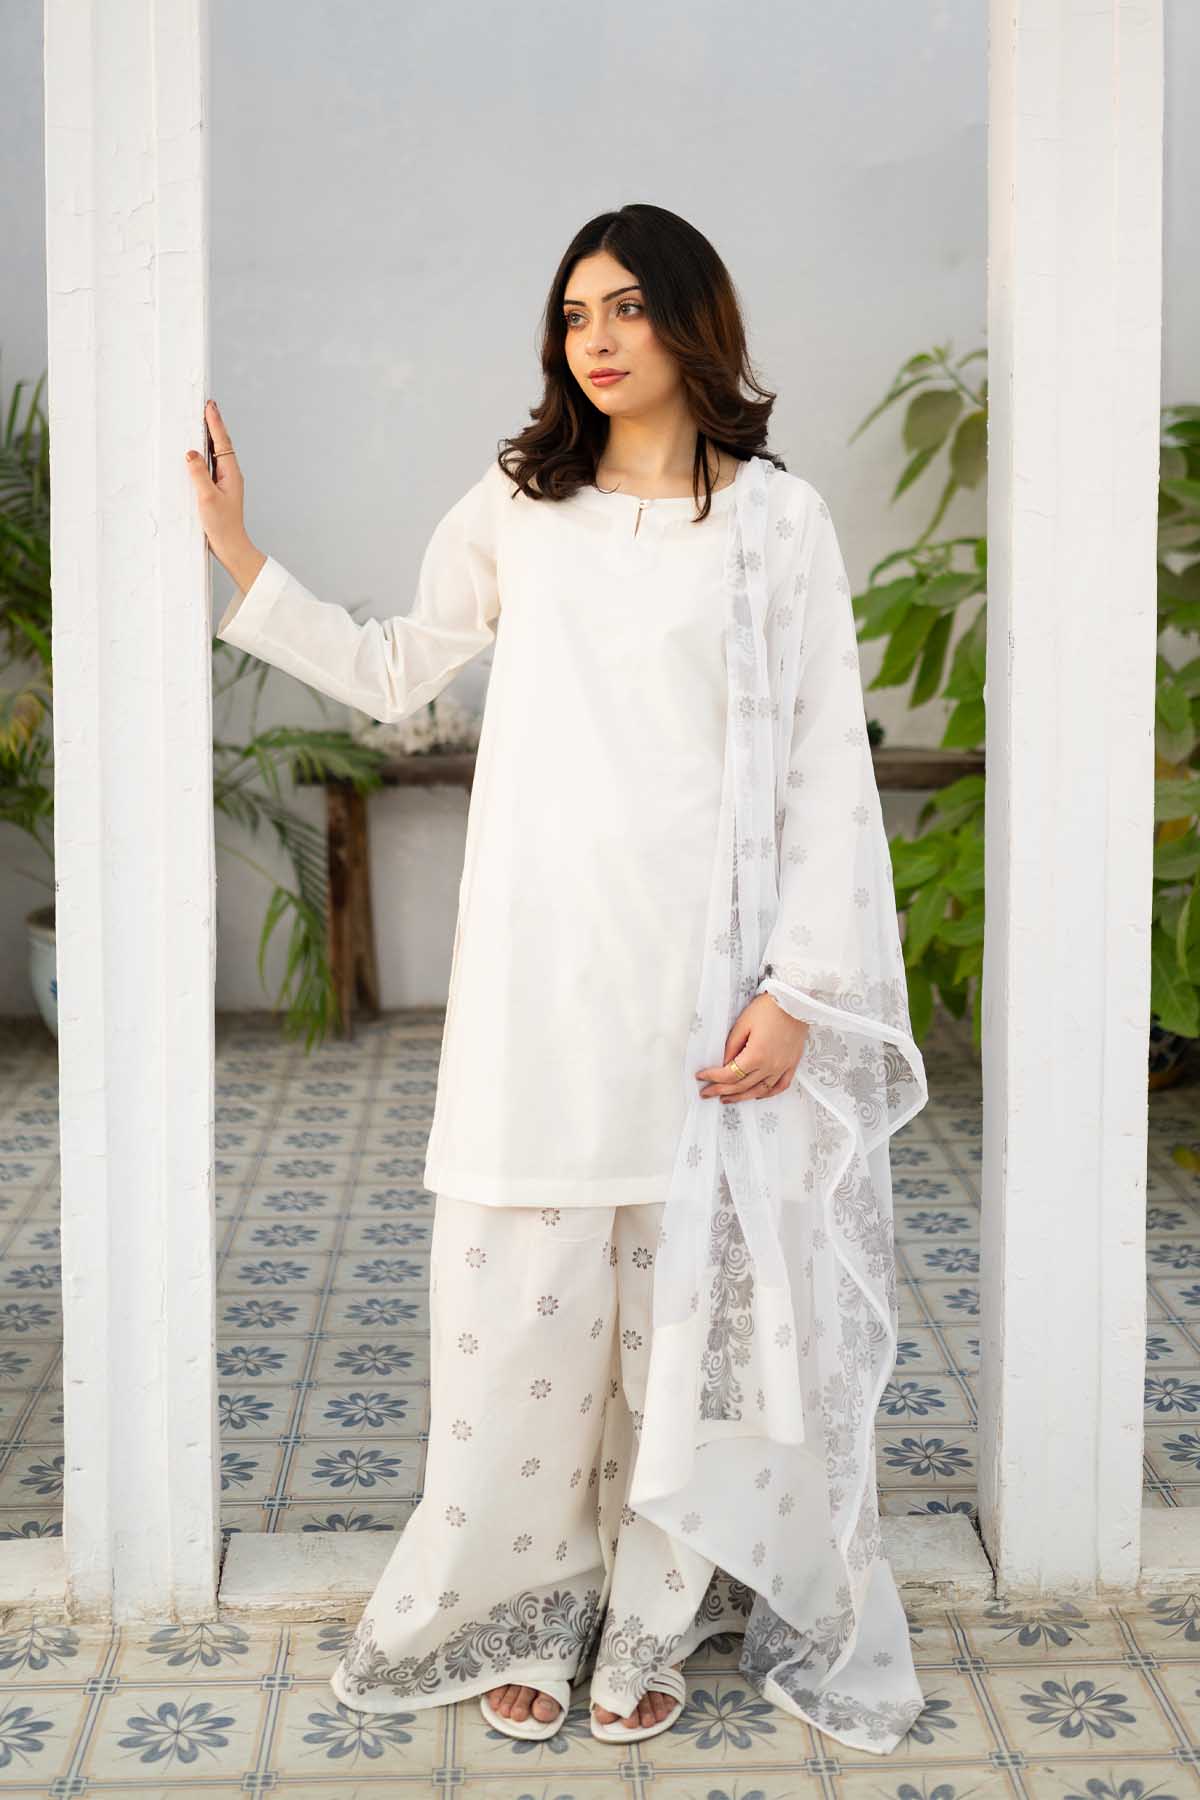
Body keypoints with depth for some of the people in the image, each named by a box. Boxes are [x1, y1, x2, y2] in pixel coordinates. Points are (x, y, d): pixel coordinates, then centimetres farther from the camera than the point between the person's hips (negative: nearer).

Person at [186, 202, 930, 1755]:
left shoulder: (777, 519, 2)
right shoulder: (514, 509, 9)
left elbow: (825, 766, 0)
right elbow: (394, 669, 22)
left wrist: (796, 990, -7)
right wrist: (240, 559, 14)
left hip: (703, 970, -2)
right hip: (540, 968, 2)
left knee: (691, 1285, 3)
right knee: (522, 1282, 2)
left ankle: (652, 1623, 19)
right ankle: (525, 1613, 18)